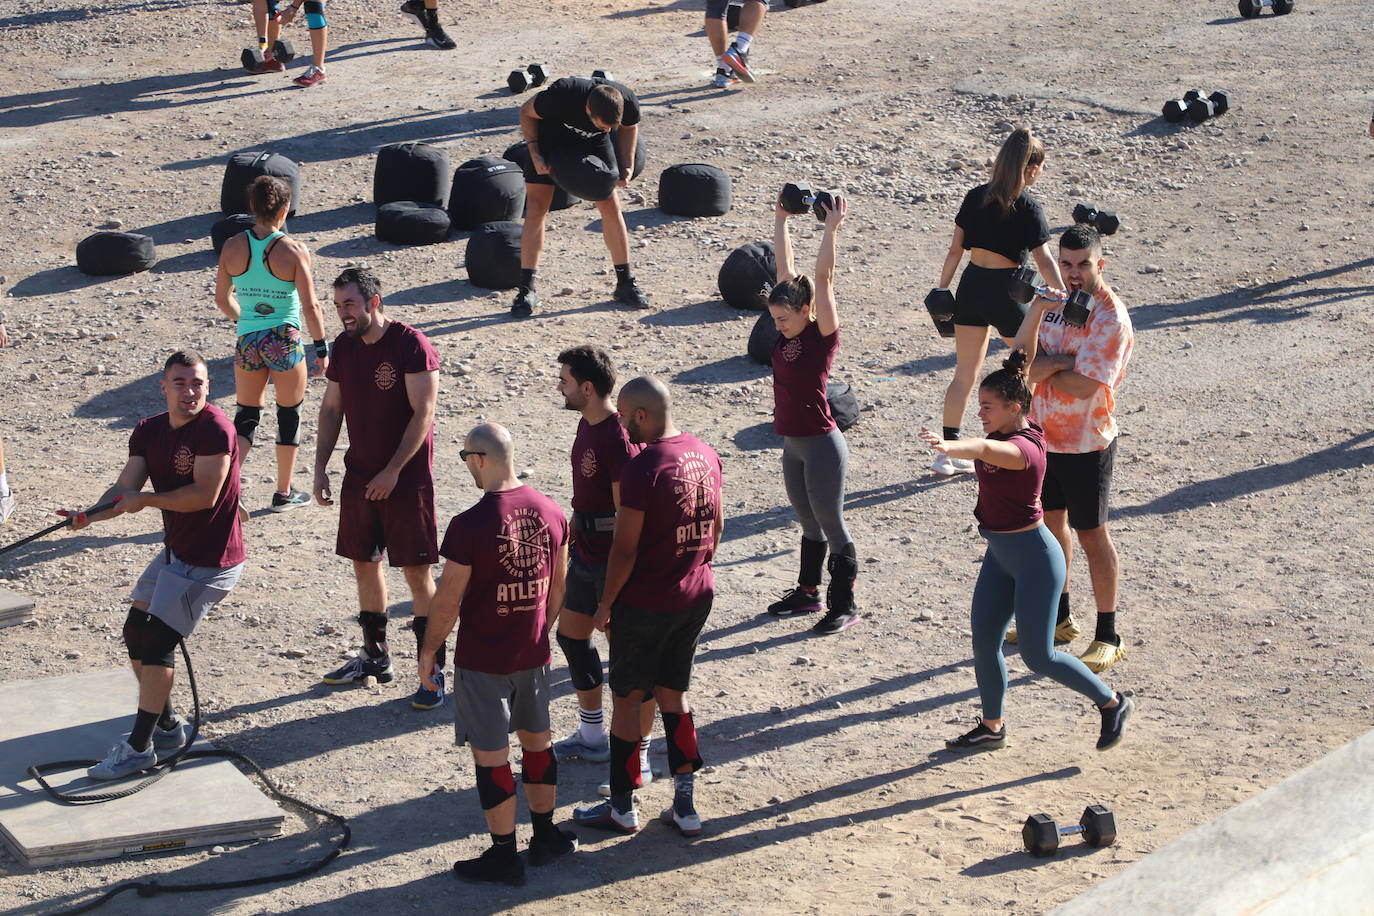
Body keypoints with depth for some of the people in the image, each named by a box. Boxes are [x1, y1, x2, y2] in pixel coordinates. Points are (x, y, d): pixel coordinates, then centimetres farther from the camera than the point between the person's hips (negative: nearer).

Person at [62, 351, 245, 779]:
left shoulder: (215, 428, -20)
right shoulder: (149, 431, 4)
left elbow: (205, 495, -26)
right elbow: (124, 491, -4)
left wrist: (146, 499, -21)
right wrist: (89, 515, -22)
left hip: (210, 562, -9)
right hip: (175, 552, 9)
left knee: (156, 640, -9)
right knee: (136, 632, 14)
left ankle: (140, 746, 0)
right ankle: (167, 726, 29)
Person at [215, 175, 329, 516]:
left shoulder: (233, 247, -3)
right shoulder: (293, 251, -13)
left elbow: (222, 299, 7)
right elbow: (311, 307, -13)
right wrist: (321, 348, -3)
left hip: (247, 343, 3)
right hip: (284, 341, -3)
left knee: (246, 417, 15)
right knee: (289, 415, 15)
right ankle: (284, 493, 25)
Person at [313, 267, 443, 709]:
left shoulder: (411, 345, -15)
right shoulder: (344, 346, 5)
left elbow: (423, 413, -17)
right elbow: (331, 408, 14)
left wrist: (393, 471, -19)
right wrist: (320, 467, 6)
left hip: (405, 478, -7)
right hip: (359, 475, 7)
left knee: (417, 572, -4)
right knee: (364, 564, 14)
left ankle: (432, 669, 2)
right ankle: (374, 656, 28)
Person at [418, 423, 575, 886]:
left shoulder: (469, 526, -22)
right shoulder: (550, 511, -3)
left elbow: (447, 602, -16)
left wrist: (429, 649, -1)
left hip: (483, 661, -6)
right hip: (533, 653, 6)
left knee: (491, 755, 4)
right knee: (537, 740, 20)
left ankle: (504, 856, 12)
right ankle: (545, 836, 32)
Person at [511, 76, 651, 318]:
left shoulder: (628, 103, -30)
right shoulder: (560, 96, -41)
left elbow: (629, 127, -3)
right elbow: (526, 112, -19)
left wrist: (627, 166, -14)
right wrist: (535, 155, -26)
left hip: (592, 140, 3)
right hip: (551, 133, -3)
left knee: (610, 205, -2)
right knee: (536, 208, -10)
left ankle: (625, 283, 8)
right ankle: (527, 289, -5)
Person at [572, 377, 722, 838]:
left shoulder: (642, 467, -22)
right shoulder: (706, 455, 1)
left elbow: (625, 548, -20)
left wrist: (606, 603, -8)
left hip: (645, 604, -7)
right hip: (696, 596, 7)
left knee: (627, 698, 8)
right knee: (673, 693, 18)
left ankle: (622, 806, 17)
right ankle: (684, 804, 18)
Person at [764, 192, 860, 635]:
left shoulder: (823, 335, -15)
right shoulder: (787, 334, 2)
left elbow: (823, 278, -25)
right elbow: (785, 265, 5)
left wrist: (832, 228, -29)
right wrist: (781, 217, 7)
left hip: (821, 445, -7)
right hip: (793, 444, 7)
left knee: (831, 526, 2)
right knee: (808, 523, 19)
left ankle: (844, 604, 10)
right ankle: (808, 592, 31)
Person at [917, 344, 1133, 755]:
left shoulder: (1023, 449, -28)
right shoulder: (1006, 431, -1)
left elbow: (985, 449, -52)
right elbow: (1023, 360, 13)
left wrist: (947, 447, -71)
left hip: (1034, 558, -9)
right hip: (1000, 554, 9)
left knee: (1038, 656, -1)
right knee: (983, 641, 10)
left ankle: (1113, 703, 19)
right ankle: (992, 727, 25)